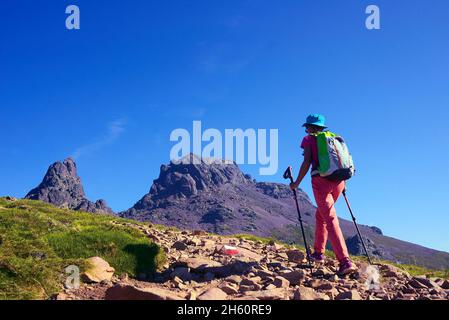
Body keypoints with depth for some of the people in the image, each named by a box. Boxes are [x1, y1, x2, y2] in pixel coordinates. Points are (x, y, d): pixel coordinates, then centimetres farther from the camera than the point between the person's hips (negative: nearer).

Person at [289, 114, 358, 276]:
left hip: (321, 180, -6)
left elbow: (307, 163, -5)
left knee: (331, 220, -9)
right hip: (338, 181, 6)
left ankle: (345, 262, -19)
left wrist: (297, 183, 3)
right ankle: (318, 253, 32)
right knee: (321, 215, 24)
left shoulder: (309, 139, 6)